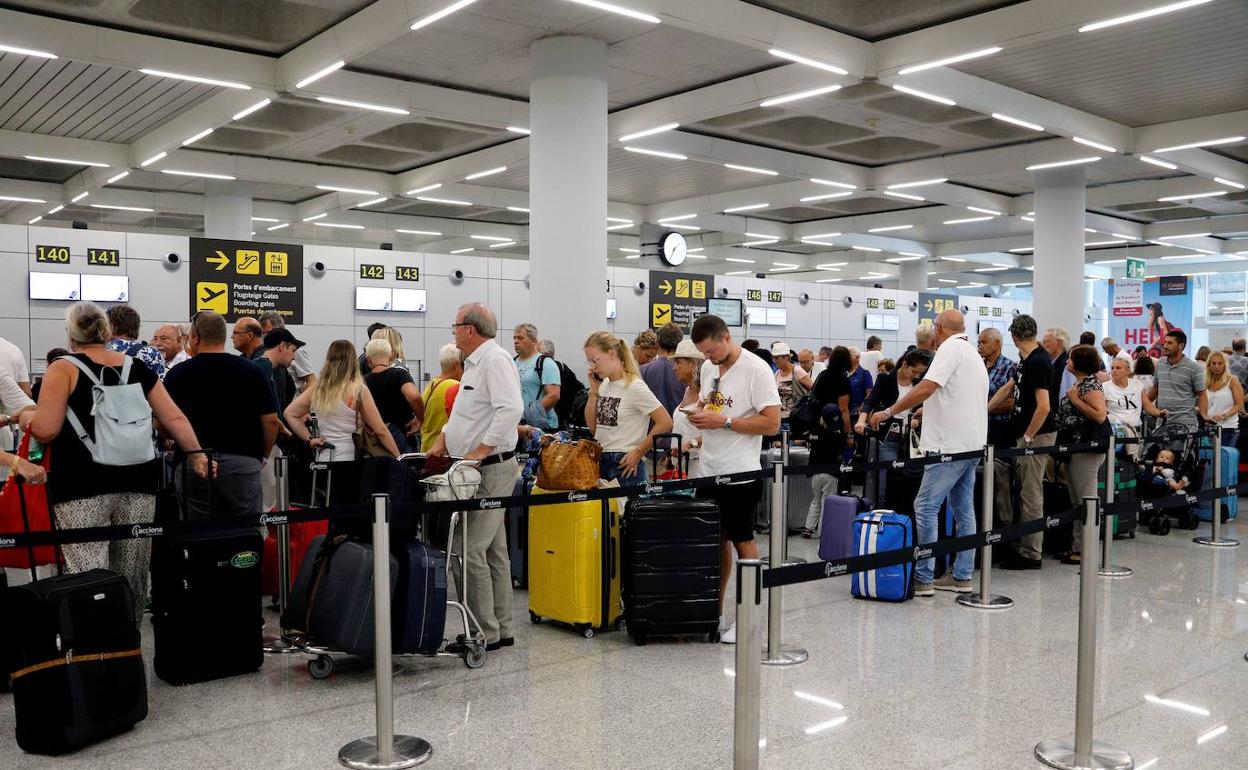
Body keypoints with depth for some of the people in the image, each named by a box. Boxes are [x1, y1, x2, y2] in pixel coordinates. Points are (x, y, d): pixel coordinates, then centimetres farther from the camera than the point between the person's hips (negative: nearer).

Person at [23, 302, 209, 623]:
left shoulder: (64, 369, -1)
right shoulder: (139, 369, 11)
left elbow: (45, 429, -8)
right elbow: (174, 418, 7)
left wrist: (26, 417, 12)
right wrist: (196, 454, 12)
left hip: (82, 487, -4)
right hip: (137, 482, 4)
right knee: (131, 578, 12)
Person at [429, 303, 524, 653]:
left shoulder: (495, 360, -14)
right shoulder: (475, 363, 19)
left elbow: (511, 409, -27)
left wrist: (480, 451, -26)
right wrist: (443, 438, 15)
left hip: (492, 469, -11)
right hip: (479, 470, 11)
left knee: (468, 551, -11)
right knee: (493, 552, 14)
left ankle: (484, 632, -3)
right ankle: (501, 629, 21)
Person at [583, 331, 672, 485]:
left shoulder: (634, 386, -12)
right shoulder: (604, 385, 9)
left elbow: (665, 423, -15)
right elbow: (592, 426, 10)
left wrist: (638, 452, -13)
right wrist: (594, 390, 2)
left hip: (625, 464, -7)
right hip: (600, 461, 7)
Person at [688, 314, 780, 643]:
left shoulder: (756, 369, -14)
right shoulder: (708, 367, 9)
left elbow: (772, 423, -17)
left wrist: (723, 422, -20)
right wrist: (699, 412, 0)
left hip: (740, 473, -7)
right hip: (709, 469, 7)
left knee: (742, 541, 2)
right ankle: (714, 611, 24)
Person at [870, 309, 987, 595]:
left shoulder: (950, 348, -10)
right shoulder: (973, 354, 20)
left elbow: (926, 388, -21)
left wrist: (889, 412, -14)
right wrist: (925, 414, 33)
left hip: (951, 444, -10)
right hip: (972, 443, 10)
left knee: (926, 507, -8)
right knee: (963, 510, 12)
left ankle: (922, 578, -7)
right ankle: (962, 576, 17)